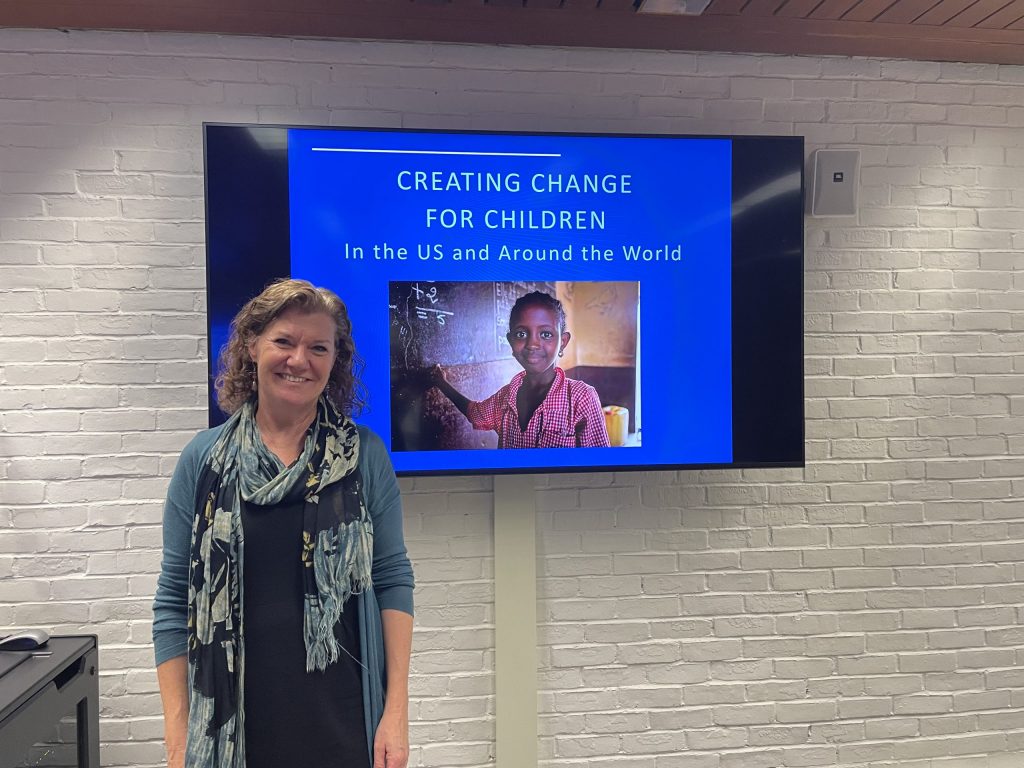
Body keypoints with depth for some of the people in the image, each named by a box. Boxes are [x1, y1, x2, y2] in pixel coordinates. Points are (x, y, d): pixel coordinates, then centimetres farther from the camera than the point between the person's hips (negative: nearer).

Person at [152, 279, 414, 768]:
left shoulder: (364, 455, -6)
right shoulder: (203, 460, -3)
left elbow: (393, 581, -4)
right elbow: (173, 602, 1)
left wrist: (397, 711, -7)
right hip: (233, 721, 1)